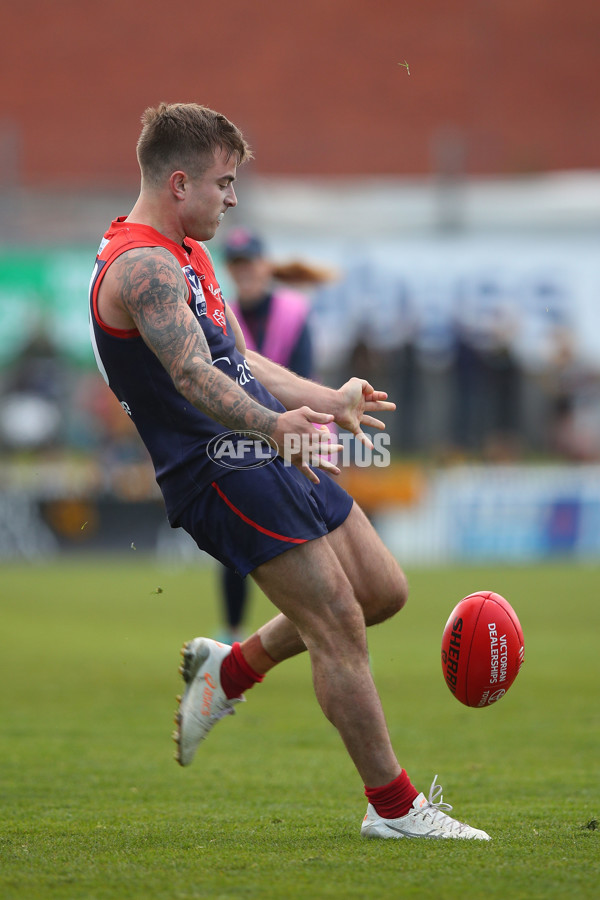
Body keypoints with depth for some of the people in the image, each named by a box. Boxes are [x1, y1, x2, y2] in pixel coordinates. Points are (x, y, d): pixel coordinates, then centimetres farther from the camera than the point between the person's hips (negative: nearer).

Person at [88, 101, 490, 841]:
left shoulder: (186, 254, 18)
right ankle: (392, 806, -2)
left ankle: (230, 669, 23)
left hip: (268, 457, 10)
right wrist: (275, 425, -43)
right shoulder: (142, 265, -16)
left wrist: (326, 400, 37)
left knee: (382, 590, 10)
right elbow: (192, 374, -30)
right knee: (339, 625, -10)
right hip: (221, 470, -10)